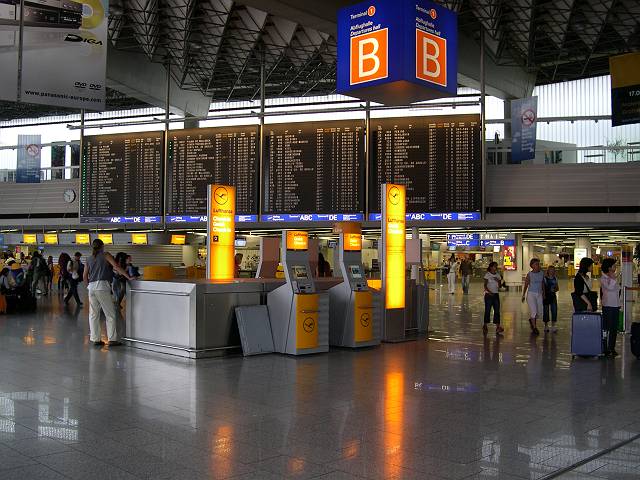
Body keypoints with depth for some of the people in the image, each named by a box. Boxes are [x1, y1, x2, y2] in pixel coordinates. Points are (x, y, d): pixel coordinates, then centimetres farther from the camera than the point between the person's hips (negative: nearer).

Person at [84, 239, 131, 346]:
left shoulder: (89, 259, 16)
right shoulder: (106, 255, 2)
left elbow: (85, 276, 13)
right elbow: (116, 267, -8)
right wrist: (128, 277, -8)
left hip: (91, 287, 5)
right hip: (102, 286, -5)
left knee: (93, 314, 9)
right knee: (110, 314, 0)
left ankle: (95, 339, 10)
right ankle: (112, 339, -3)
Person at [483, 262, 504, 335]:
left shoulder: (498, 275, 9)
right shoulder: (487, 275, -4)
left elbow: (499, 286, 8)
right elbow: (485, 285, -7)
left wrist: (498, 281, -10)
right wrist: (489, 291, -21)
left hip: (496, 294, 4)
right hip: (489, 294, -4)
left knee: (497, 310, -3)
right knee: (487, 310, 2)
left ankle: (498, 326, -6)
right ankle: (485, 325, 16)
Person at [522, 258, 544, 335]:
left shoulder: (542, 273, 4)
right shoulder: (529, 274, -6)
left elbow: (542, 284, 13)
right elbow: (526, 285, -1)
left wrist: (543, 294, 14)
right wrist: (523, 295, -1)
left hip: (539, 294, 4)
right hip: (531, 294, -4)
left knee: (540, 312, 7)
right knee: (533, 311, -9)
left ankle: (531, 320, 37)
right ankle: (534, 327, 5)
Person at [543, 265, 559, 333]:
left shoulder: (555, 279, 8)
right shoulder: (545, 278, -4)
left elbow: (557, 288, 15)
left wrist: (554, 290, -6)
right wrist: (543, 295, -15)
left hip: (553, 296, 3)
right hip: (546, 296, -3)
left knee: (554, 310, -8)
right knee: (546, 311, 4)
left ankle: (553, 326, -6)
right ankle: (546, 326, 19)